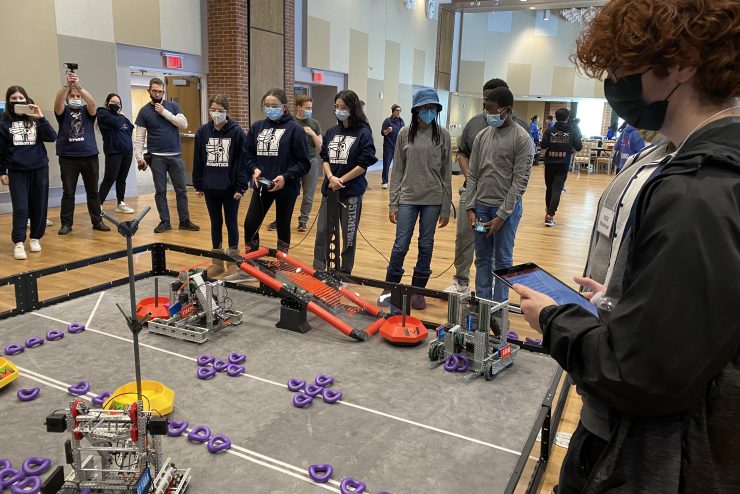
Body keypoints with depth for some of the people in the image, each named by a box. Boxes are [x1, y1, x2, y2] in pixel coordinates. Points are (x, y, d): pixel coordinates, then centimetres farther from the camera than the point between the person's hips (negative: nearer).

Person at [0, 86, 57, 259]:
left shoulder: (35, 119, 4)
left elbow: (52, 138, -9)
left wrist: (41, 118, -18)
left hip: (39, 169, 1)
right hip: (17, 171, -1)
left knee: (39, 206, 5)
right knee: (20, 208, -6)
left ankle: (35, 238, 19)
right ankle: (18, 243, -4)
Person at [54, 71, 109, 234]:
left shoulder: (87, 111, 8)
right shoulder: (63, 111, 7)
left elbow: (92, 102, -13)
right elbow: (57, 101, -14)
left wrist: (79, 86, -28)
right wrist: (67, 84, -29)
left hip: (89, 156, 1)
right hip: (68, 157, -1)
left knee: (93, 191, 8)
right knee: (68, 192, 4)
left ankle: (97, 221, 17)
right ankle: (66, 223, 11)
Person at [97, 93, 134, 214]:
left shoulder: (119, 115, 21)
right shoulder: (102, 113, 0)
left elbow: (131, 127, 11)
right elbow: (116, 123, -15)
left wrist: (122, 116, -1)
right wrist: (121, 116, 2)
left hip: (127, 150, 6)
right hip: (113, 151, -6)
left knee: (122, 179, 10)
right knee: (109, 179, -9)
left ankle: (120, 204, 18)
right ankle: (99, 204, -3)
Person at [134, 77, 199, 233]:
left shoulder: (172, 105, 6)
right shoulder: (144, 111, 2)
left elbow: (184, 124, -6)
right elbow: (140, 137, 0)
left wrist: (164, 112, -11)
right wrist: (139, 157, -10)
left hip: (175, 155, 1)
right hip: (157, 157, -1)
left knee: (181, 190, 5)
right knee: (160, 191, 4)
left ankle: (185, 221, 14)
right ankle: (165, 222, 13)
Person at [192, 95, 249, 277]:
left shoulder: (236, 131, -7)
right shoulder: (203, 131, 3)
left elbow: (243, 160, -8)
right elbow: (198, 160, 7)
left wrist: (241, 187, -12)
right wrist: (198, 185, 6)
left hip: (230, 188, -3)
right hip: (210, 187, 3)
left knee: (231, 223, 7)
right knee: (215, 223, 12)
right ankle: (217, 261, 22)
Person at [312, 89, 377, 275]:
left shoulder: (363, 133, -7)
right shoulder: (331, 131, 9)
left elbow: (364, 164, -11)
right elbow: (325, 158, 9)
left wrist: (341, 180, -12)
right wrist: (331, 178, -10)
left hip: (351, 192, -5)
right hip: (329, 190, 5)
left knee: (349, 235, 7)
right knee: (322, 231, 7)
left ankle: (344, 273, 20)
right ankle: (317, 271, 18)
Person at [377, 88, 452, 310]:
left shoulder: (442, 134, 1)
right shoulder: (405, 133, 1)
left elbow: (446, 172, 3)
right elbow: (397, 171, 3)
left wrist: (446, 208, 1)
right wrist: (393, 203, 0)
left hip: (433, 200, 1)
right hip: (408, 198, 0)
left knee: (426, 246, 8)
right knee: (400, 245, 0)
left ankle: (417, 290, 22)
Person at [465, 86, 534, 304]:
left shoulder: (522, 139, -7)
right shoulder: (482, 136, 8)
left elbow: (520, 181, -10)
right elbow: (472, 175, 9)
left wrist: (502, 215, -13)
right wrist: (470, 208, 1)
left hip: (506, 208, -5)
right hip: (481, 205, 5)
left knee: (502, 260, 3)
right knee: (482, 258, 10)